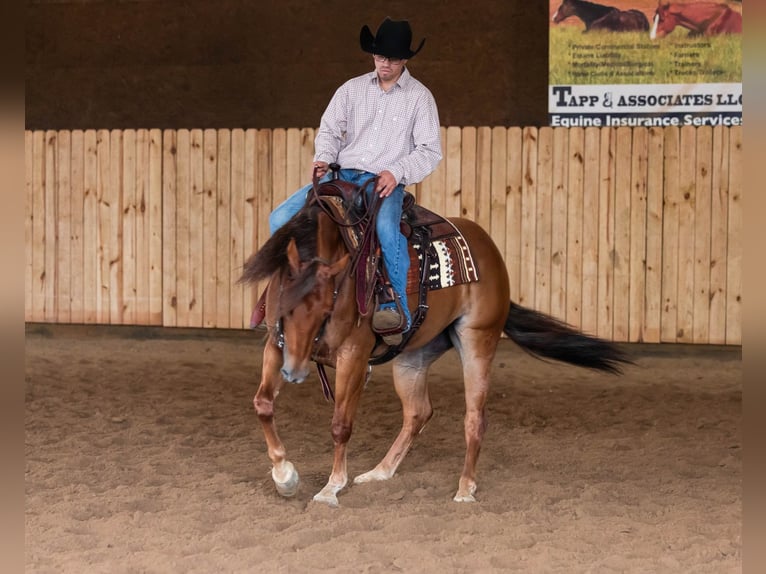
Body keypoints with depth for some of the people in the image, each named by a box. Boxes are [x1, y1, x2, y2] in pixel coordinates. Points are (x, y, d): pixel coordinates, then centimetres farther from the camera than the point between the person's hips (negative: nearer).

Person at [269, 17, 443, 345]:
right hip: (342, 176, 4)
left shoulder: (420, 97, 4)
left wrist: (397, 173, -16)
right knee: (281, 219, -14)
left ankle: (399, 312, -31)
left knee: (386, 227, -39)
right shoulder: (352, 89, 13)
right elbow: (330, 130, 15)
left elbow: (430, 151, -1)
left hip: (385, 183, -4)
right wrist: (323, 158, -7)